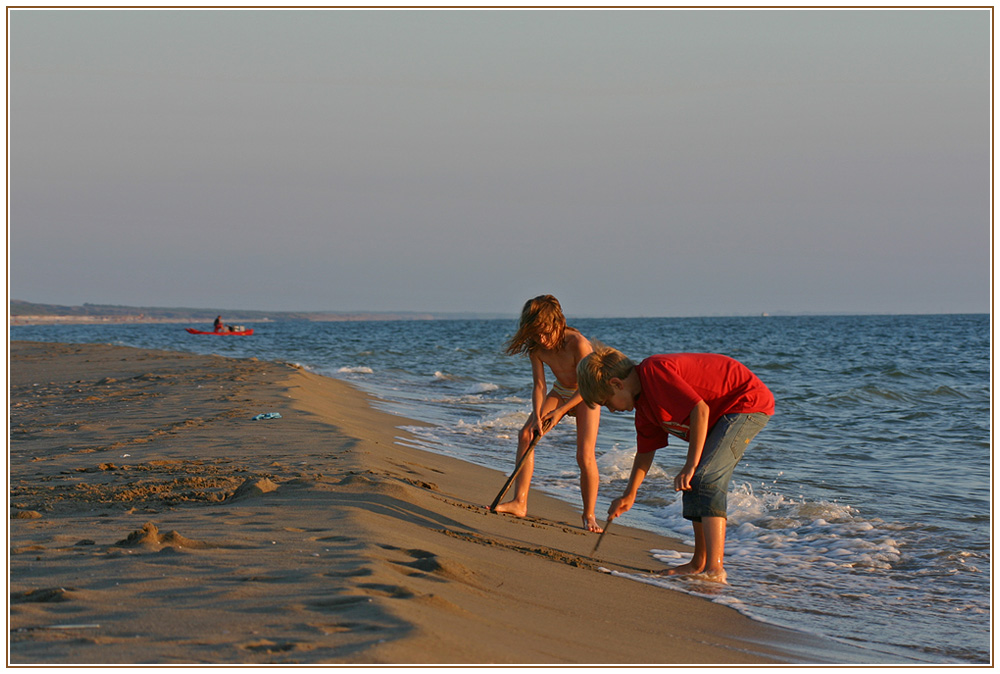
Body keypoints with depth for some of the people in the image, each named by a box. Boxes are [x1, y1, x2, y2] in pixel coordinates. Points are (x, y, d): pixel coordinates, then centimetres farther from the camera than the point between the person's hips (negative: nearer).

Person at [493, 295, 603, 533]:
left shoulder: (578, 343, -33)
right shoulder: (536, 347, -17)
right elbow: (539, 385, -11)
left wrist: (560, 411, -27)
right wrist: (537, 417, -25)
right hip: (560, 392, 6)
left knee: (585, 455, -18)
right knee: (526, 434, -10)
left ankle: (589, 515, -2)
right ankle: (519, 503, -8)